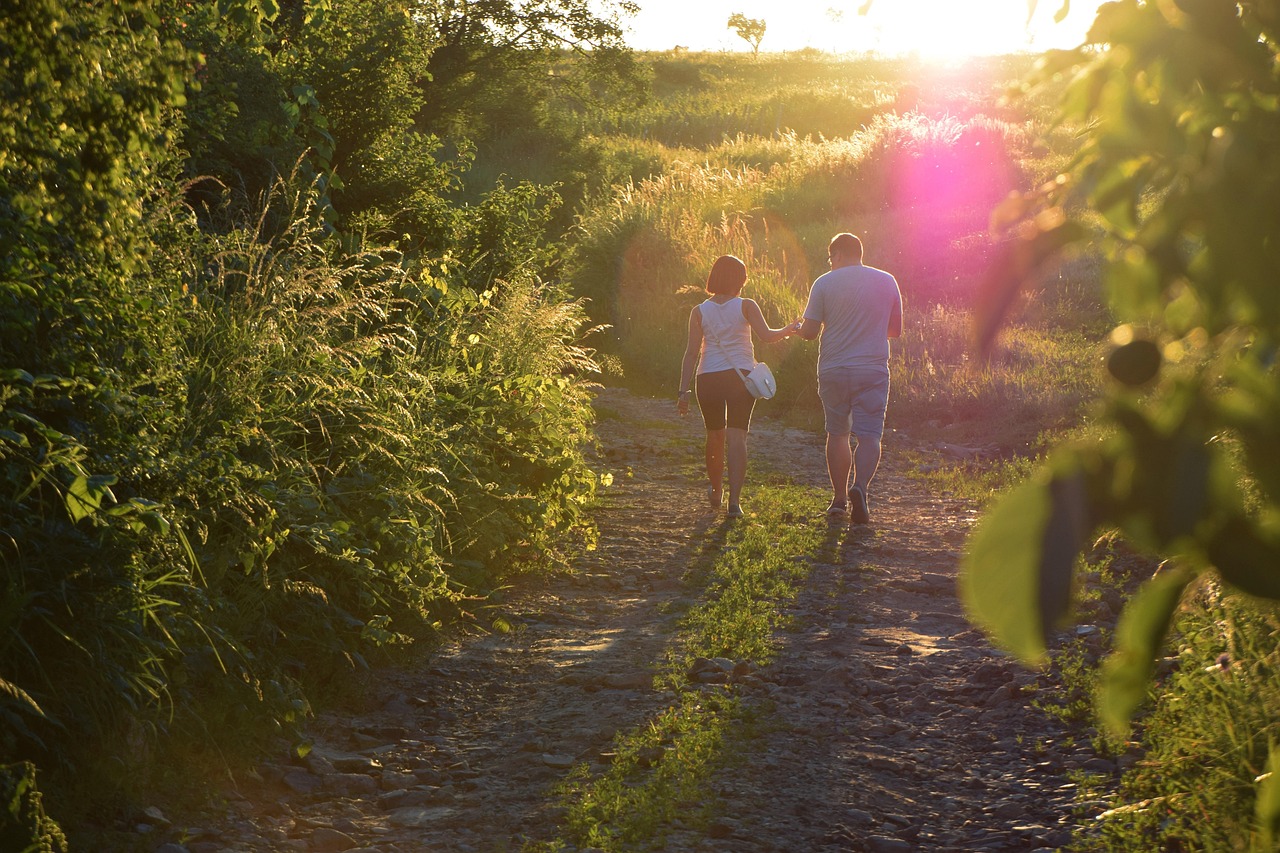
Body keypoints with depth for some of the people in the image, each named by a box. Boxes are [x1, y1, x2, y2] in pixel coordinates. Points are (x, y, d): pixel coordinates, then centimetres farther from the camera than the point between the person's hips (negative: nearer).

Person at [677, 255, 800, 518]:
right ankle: (734, 500, -17)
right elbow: (767, 335, -11)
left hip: (708, 378, 2)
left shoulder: (700, 311, 3)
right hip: (740, 376, -2)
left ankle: (716, 490, 39)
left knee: (715, 435, 19)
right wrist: (789, 330, 9)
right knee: (736, 437, -4)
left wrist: (684, 391, -3)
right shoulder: (746, 306, -1)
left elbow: (692, 352, -1)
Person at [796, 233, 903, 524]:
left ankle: (839, 498, 15)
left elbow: (809, 331, -3)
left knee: (837, 433, 13)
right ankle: (860, 486, -26)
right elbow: (896, 330, 13)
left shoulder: (824, 283, -2)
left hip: (833, 370, 0)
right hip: (873, 370, 0)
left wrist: (798, 329, 20)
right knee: (868, 434, -2)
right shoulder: (886, 281, 5)